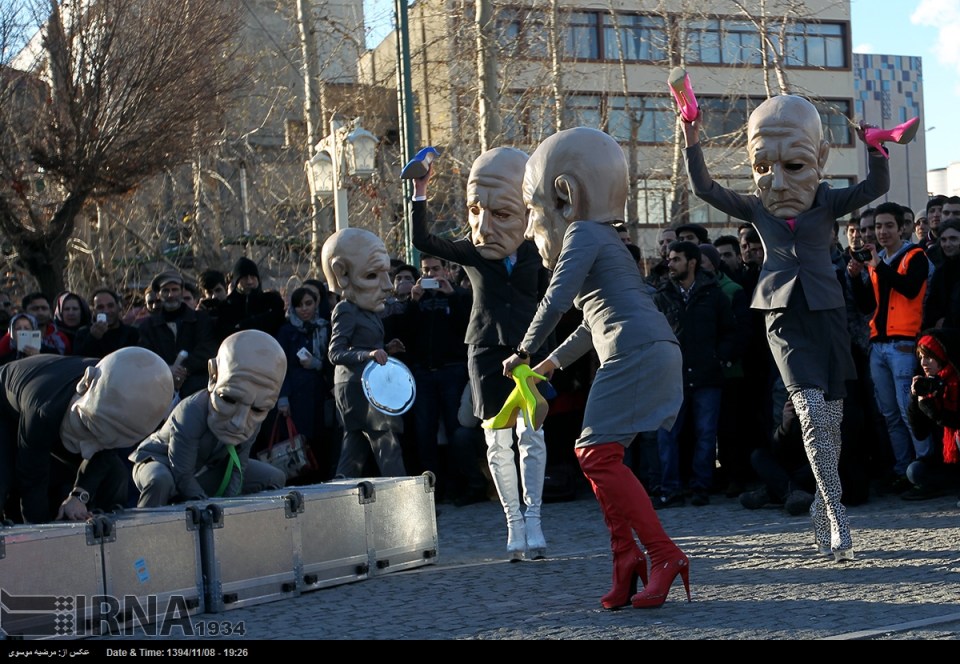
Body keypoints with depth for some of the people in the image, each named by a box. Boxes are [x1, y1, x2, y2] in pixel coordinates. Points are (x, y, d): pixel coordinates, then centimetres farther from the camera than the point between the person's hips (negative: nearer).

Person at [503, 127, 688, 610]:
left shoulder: (582, 232, -3)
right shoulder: (602, 236, 27)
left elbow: (556, 300, -14)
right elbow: (595, 319, 35)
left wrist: (524, 352, -2)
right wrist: (553, 361, 41)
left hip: (635, 351, -10)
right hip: (655, 350, 10)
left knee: (598, 454, -12)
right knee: (594, 454, 12)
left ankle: (665, 554, -15)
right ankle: (626, 554, 7)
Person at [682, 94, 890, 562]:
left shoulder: (828, 203, 7)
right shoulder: (757, 209, 10)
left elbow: (876, 187, -4)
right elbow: (705, 189, 6)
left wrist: (876, 149, -21)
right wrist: (692, 145, -5)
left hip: (826, 313, 1)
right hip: (784, 317, 0)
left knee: (831, 417, 2)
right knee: (812, 413, -15)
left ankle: (822, 512, 18)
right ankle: (836, 516, -13)